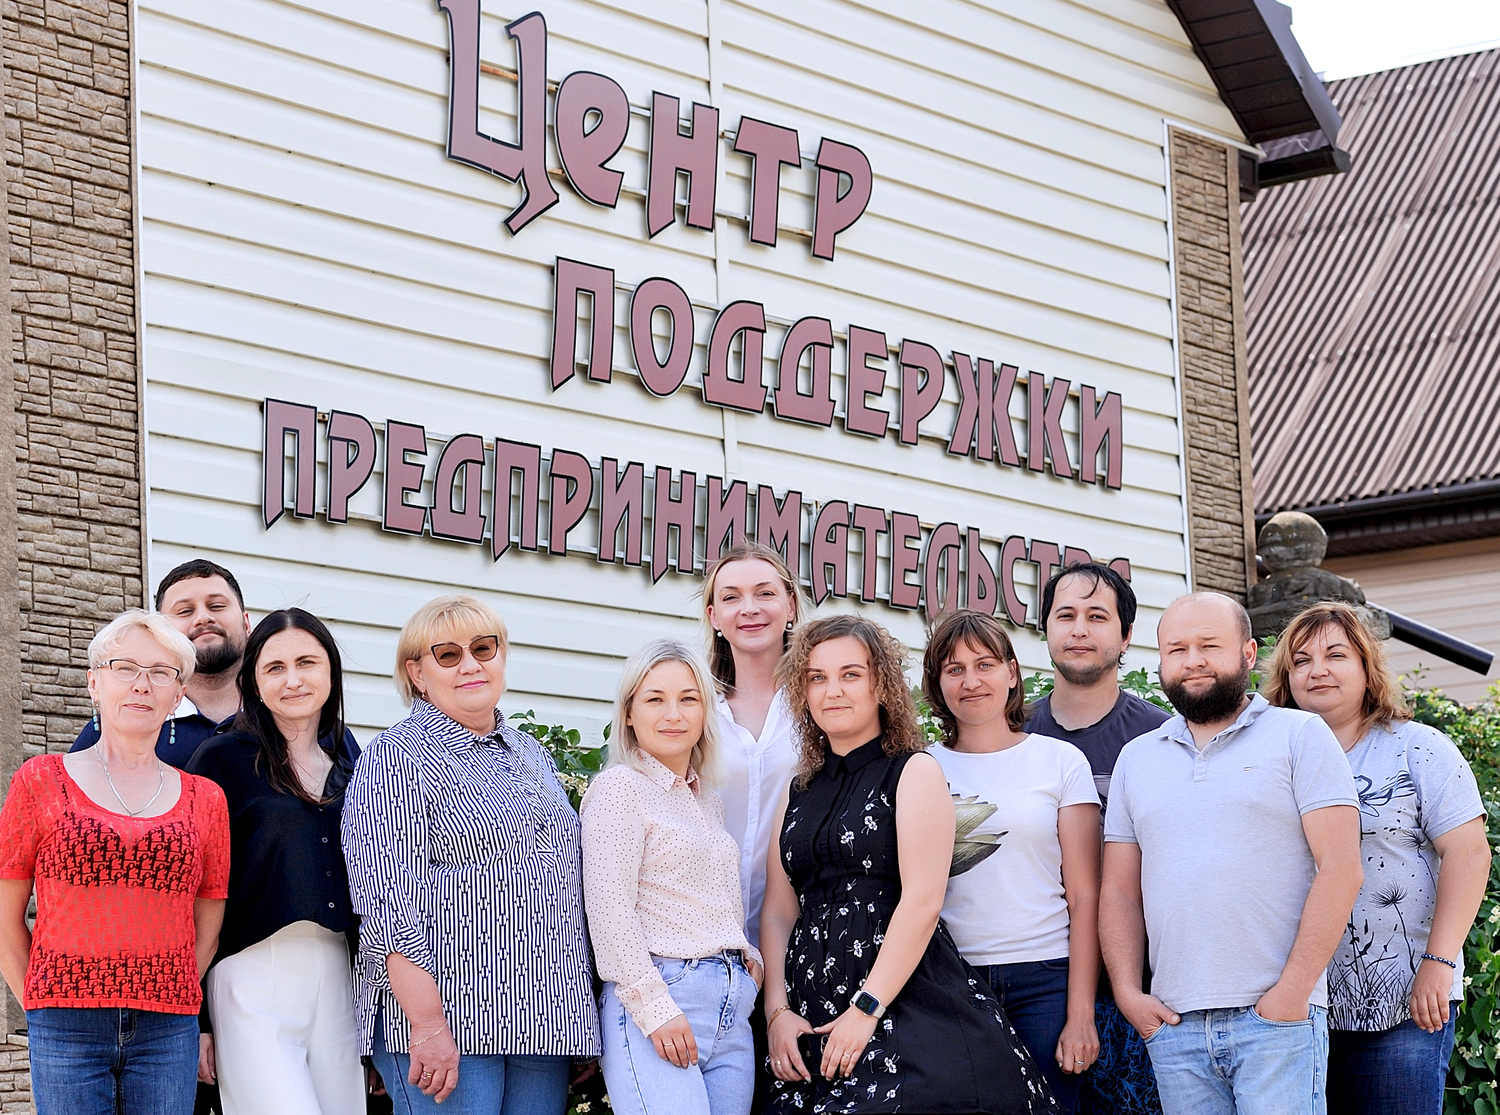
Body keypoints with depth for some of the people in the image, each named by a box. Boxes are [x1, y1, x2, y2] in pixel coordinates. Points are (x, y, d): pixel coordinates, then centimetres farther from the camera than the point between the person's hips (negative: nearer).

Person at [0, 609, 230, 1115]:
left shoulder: (204, 799, 10)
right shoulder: (41, 782, 4)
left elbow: (207, 931, 13)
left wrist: (171, 1010, 6)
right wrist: (44, 1010, 3)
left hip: (168, 1033, 2)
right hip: (66, 1034, -2)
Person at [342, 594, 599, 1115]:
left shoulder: (532, 756, 19)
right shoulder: (395, 758, -3)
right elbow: (388, 904, -13)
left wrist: (582, 1025, 18)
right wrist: (428, 1024, -21)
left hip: (543, 1022, 7)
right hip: (449, 1023, -7)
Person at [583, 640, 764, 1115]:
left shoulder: (708, 802, 21)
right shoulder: (621, 787, -4)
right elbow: (609, 911, -12)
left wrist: (750, 961, 9)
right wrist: (655, 1010, -16)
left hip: (732, 1010, 8)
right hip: (654, 1002, -8)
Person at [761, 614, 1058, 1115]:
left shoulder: (915, 772, 0)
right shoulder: (800, 793, 17)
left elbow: (922, 901, -10)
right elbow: (779, 910, 13)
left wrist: (867, 1009, -16)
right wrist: (778, 1011, -2)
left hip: (906, 998, -5)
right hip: (813, 1012, 5)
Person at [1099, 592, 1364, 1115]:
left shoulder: (1301, 735, 3)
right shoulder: (1136, 758, 16)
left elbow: (1339, 870, -5)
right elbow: (1119, 891, 16)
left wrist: (1292, 991, -12)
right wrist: (1129, 993, 1)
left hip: (1278, 1016, -4)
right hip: (1173, 1024, 4)